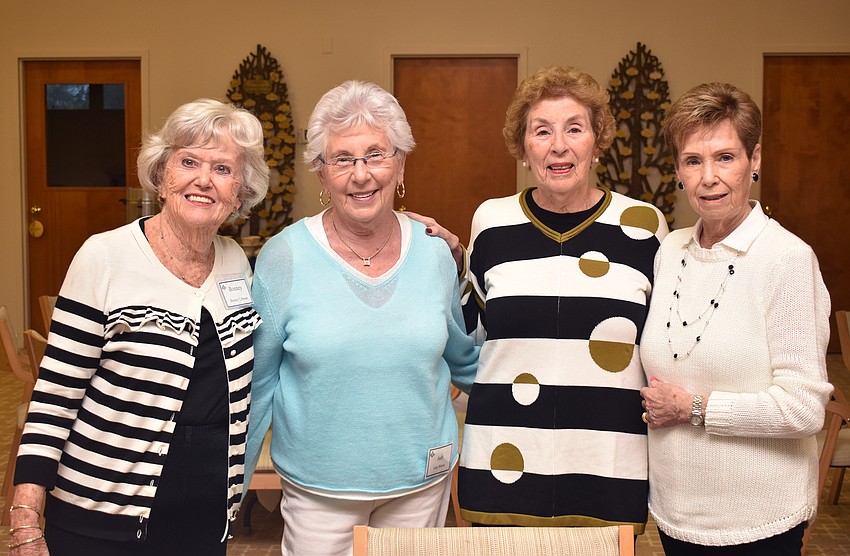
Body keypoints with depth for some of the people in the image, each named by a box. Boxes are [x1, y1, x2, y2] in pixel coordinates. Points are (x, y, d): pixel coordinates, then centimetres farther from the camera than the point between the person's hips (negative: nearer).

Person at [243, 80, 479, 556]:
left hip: (422, 481, 3)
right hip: (317, 487, -2)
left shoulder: (434, 254, -4)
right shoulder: (284, 258, -11)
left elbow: (464, 359, 13)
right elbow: (256, 383, -4)